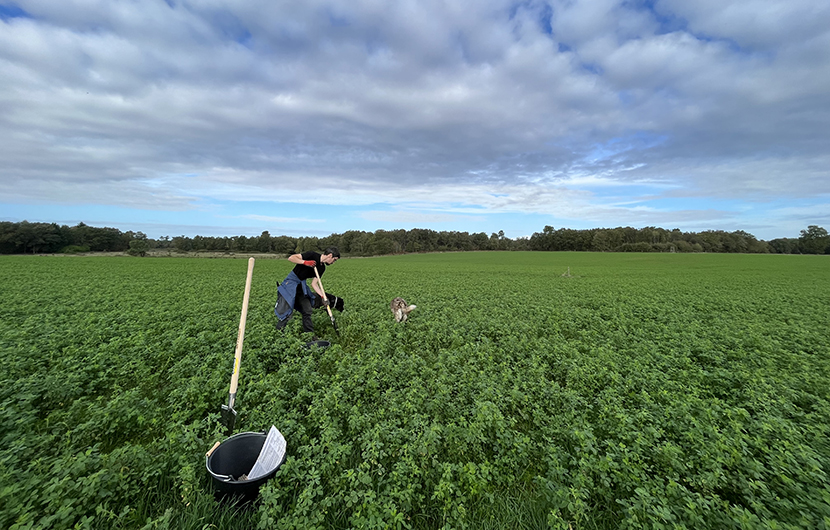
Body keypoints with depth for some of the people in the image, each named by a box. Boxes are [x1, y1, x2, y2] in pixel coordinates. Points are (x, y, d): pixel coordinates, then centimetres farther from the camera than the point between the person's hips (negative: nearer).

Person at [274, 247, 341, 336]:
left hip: (302, 285, 7)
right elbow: (291, 258, -19)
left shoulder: (322, 268, 4)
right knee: (287, 311, -8)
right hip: (291, 283, -7)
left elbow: (314, 284, 3)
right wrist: (305, 262, -30)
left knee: (307, 311, 5)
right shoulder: (312, 255, -17)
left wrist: (323, 296, -7)